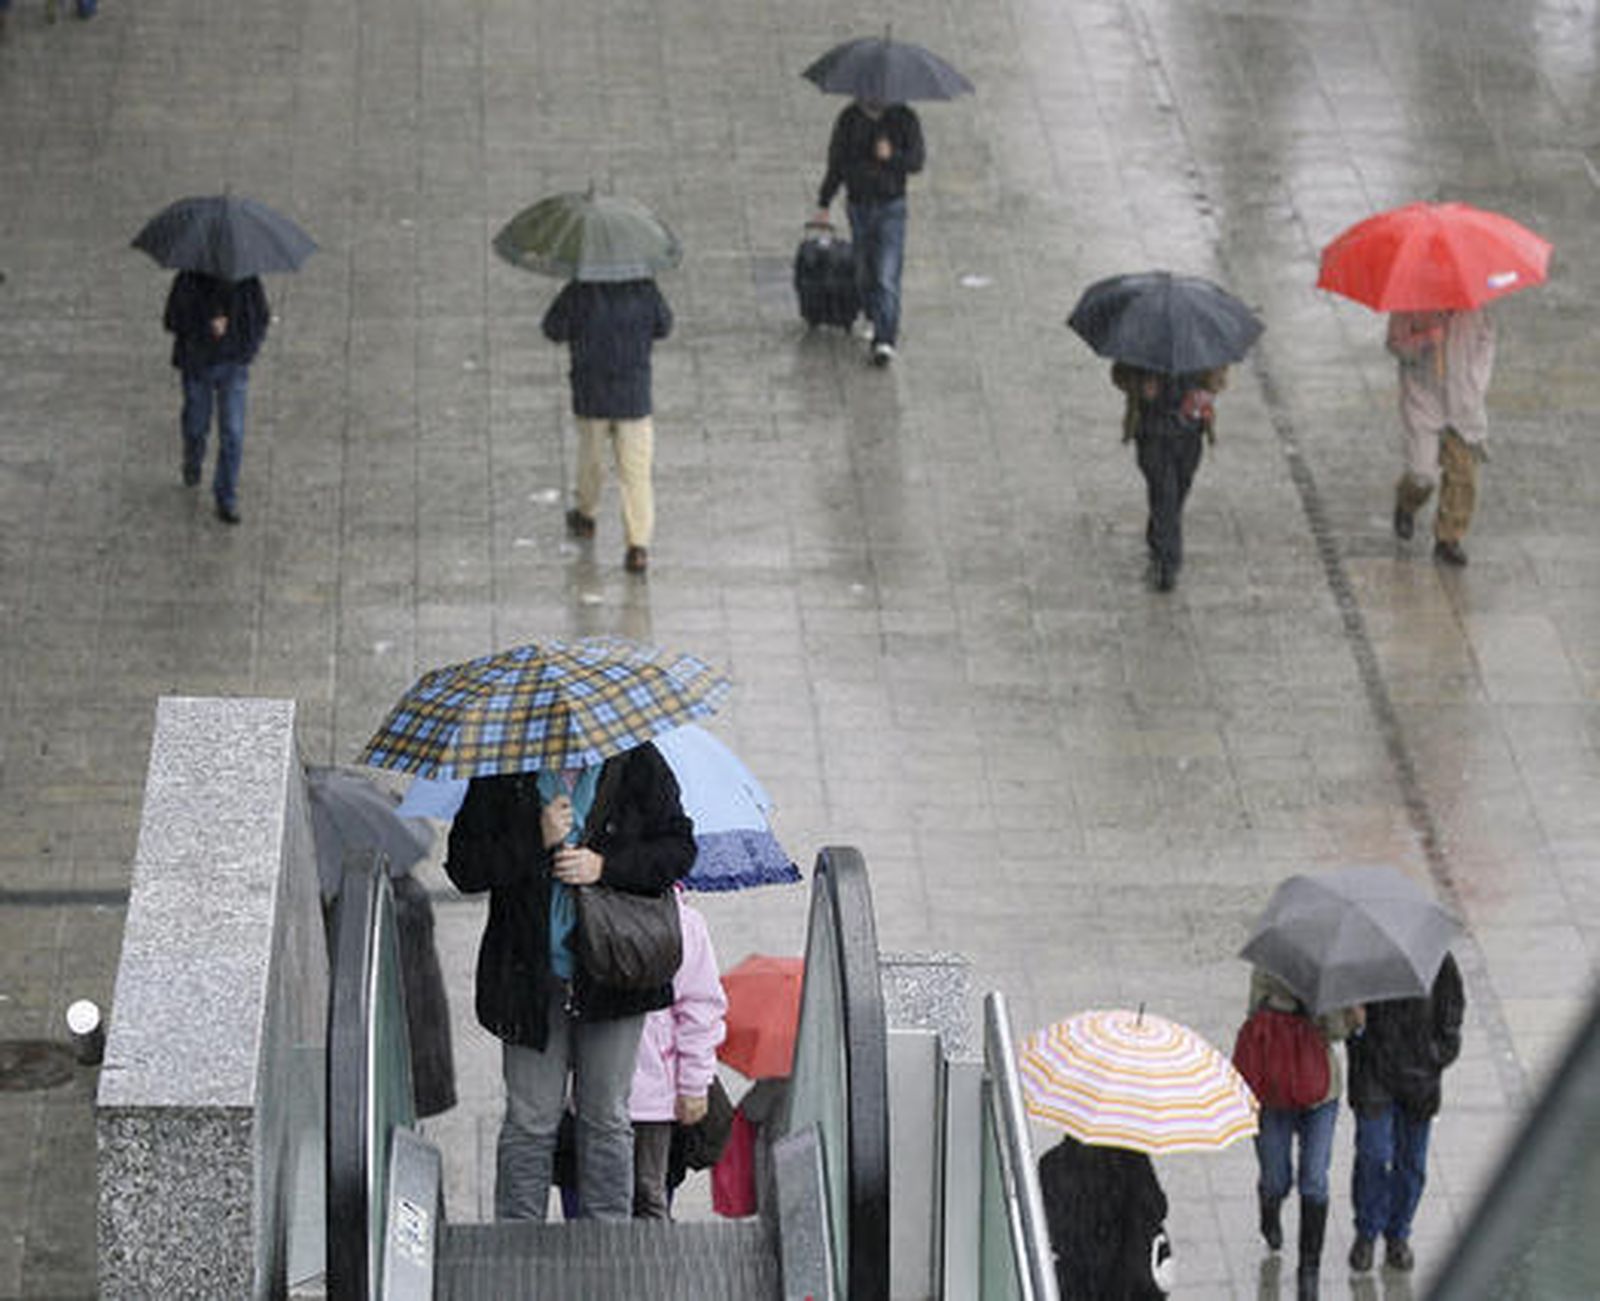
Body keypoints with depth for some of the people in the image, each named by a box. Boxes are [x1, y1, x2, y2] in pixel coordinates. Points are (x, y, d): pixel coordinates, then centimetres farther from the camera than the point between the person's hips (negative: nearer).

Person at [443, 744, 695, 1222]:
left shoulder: (637, 765, 1)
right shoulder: (503, 779, 0)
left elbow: (678, 850, 2)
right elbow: (464, 866, -2)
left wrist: (606, 866, -13)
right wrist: (535, 844, -15)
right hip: (531, 976, 0)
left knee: (606, 1117, 8)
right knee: (530, 1119, 1)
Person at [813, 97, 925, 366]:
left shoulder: (904, 119, -6)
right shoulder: (849, 118, -1)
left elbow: (915, 162, -9)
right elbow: (836, 163, 6)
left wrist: (891, 156, -30)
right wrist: (824, 205, 6)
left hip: (891, 206, -3)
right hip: (859, 205, 3)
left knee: (887, 276, -13)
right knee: (865, 273, 11)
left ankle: (885, 341, -18)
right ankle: (874, 321, 35)